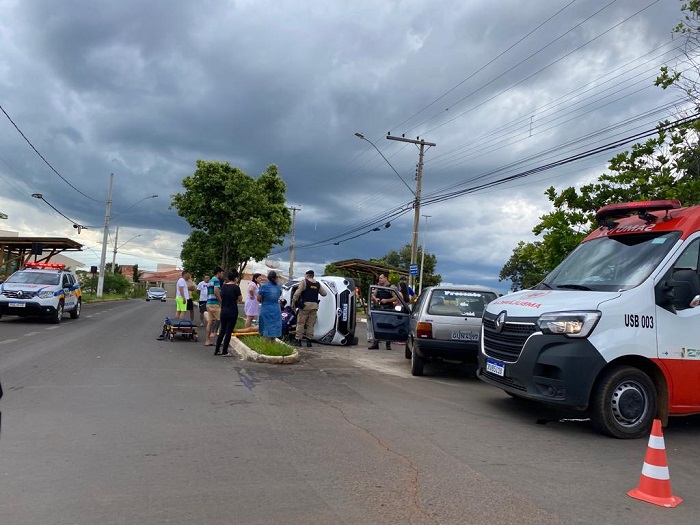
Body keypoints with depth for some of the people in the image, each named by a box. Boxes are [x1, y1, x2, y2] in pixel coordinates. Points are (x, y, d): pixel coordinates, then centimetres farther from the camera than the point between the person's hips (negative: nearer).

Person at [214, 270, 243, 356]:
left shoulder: (223, 286, 6)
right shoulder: (236, 287, -11)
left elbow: (222, 298, 14)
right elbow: (240, 299, -5)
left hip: (223, 311, 6)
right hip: (232, 312, -6)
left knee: (222, 331, 15)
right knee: (228, 331, 1)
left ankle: (217, 350, 18)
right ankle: (224, 352, 3)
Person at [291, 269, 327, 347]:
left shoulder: (304, 282, -2)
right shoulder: (318, 284, 12)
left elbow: (297, 293, -9)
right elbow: (324, 293, 14)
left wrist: (293, 302, 0)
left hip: (305, 305, -4)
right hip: (314, 306, 5)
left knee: (300, 323, 1)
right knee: (310, 324, 8)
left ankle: (298, 340, 1)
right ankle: (309, 341, 8)